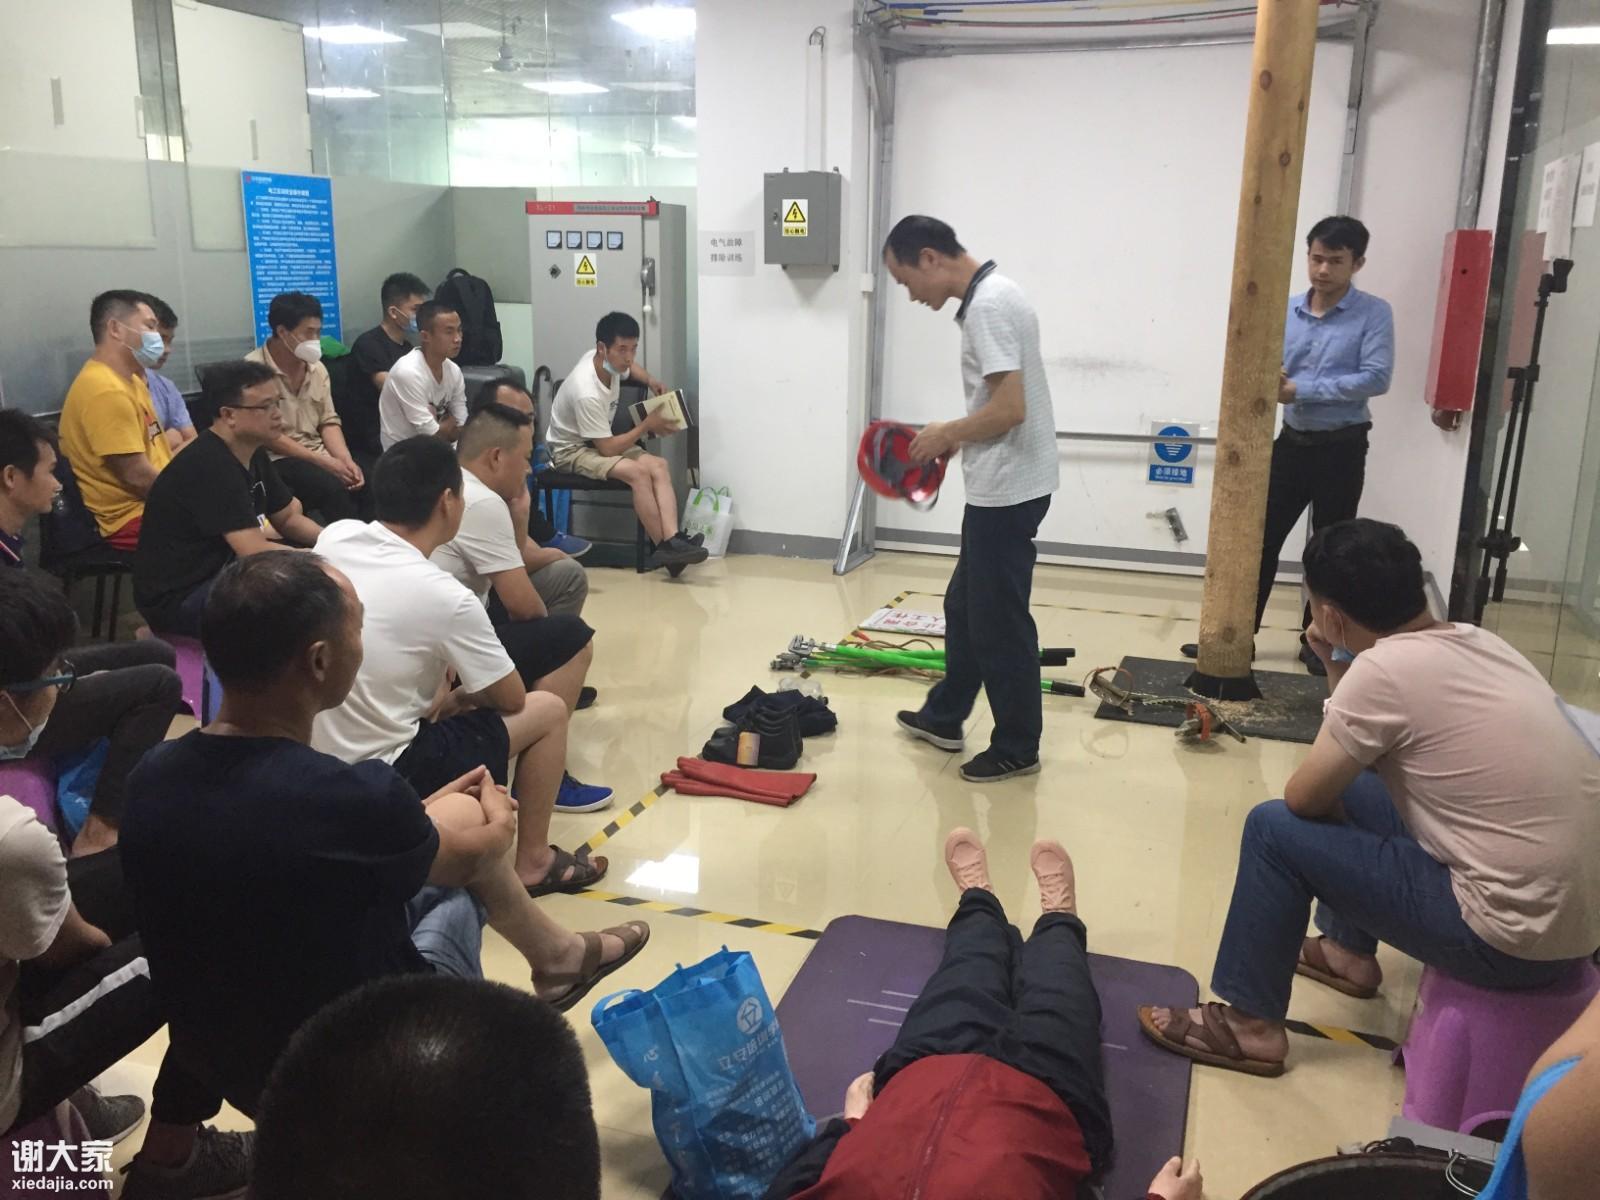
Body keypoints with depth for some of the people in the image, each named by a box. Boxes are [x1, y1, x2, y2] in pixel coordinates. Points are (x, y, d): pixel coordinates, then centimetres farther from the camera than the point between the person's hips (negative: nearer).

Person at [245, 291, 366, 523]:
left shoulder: (317, 368, 10)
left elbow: (328, 422, 11)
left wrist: (346, 460, -9)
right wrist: (324, 462, -18)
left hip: (319, 456, 6)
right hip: (277, 459, -6)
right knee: (335, 489, -31)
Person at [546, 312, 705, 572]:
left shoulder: (610, 361, -8)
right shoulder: (587, 393, -32)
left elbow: (630, 367, 20)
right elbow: (607, 449, -26)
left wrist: (650, 380, -1)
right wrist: (647, 425, -17)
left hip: (601, 442, 8)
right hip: (571, 449, -8)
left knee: (658, 465, -19)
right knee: (637, 471, -32)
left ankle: (671, 540, -33)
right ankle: (663, 547, -24)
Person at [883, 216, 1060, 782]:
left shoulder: (989, 304, -19)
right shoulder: (990, 296, 12)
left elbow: (1009, 408, -26)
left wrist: (946, 434, -12)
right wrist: (954, 438, 11)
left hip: (1007, 489, -11)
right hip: (1001, 486, 11)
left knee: (999, 620, 1)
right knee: (966, 606, 20)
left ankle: (1017, 747, 14)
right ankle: (943, 716, 34)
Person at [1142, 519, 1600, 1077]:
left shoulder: (1384, 669, -20)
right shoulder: (1477, 643, 5)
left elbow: (1303, 797, -8)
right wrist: (1337, 667, 7)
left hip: (1514, 938, -8)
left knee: (1274, 828, -4)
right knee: (1351, 790, 20)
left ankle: (1250, 1025, 10)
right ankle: (1349, 952, 37)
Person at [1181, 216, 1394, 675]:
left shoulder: (1373, 314, -9)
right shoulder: (1286, 310, 3)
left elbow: (1376, 378, -18)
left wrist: (1301, 389, -20)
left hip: (1342, 448, -3)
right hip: (1291, 441, 4)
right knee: (1261, 538, 6)